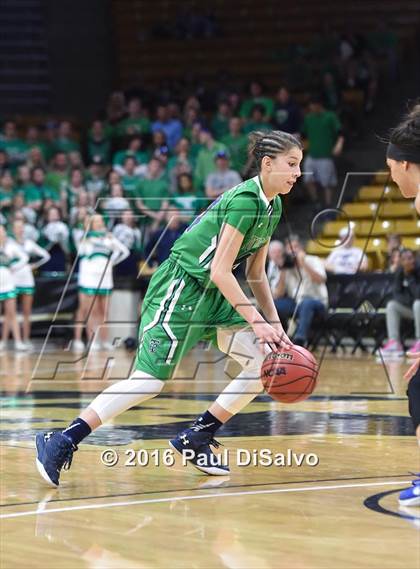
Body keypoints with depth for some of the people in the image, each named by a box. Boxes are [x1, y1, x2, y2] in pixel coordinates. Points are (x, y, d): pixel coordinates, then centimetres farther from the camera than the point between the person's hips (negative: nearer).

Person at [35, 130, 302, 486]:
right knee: (150, 380, -15)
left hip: (214, 295, 9)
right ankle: (60, 443, -8)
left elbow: (256, 273, 17)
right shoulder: (245, 200, -20)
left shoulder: (273, 207, 9)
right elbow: (220, 272, -23)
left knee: (266, 362, -2)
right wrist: (256, 322, -21)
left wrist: (274, 322, 8)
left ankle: (196, 439, 6)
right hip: (180, 286, -9)